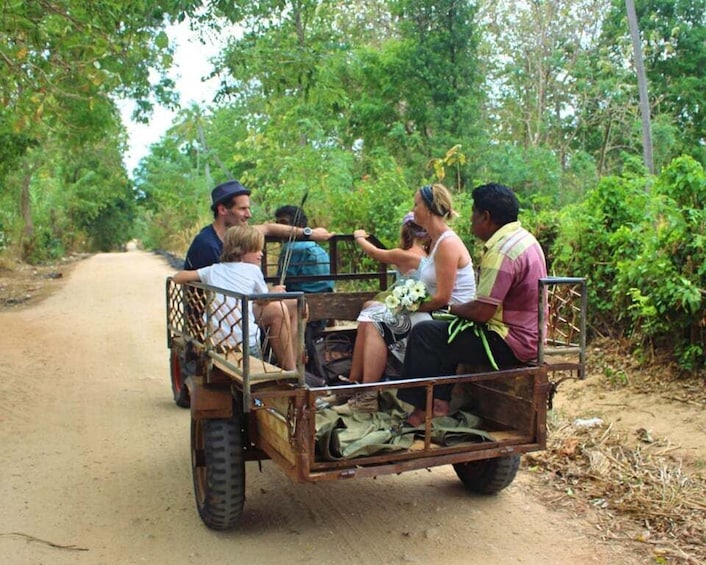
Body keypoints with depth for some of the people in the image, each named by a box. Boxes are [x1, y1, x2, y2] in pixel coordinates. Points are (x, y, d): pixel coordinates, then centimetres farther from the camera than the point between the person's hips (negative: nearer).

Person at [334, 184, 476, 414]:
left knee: (377, 324, -16)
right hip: (434, 314, 10)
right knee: (368, 317, 0)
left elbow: (442, 298, -20)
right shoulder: (436, 240, 15)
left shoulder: (447, 244, -17)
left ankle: (368, 398, -11)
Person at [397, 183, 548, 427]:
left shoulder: (501, 251, -23)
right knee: (443, 329, 21)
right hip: (526, 335, 11)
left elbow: (482, 312, -24)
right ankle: (440, 402, 16)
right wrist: (460, 309, 10)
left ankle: (421, 409, 2)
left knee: (424, 333, -10)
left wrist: (453, 308, -5)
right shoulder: (523, 237, 9)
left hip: (510, 343, -11)